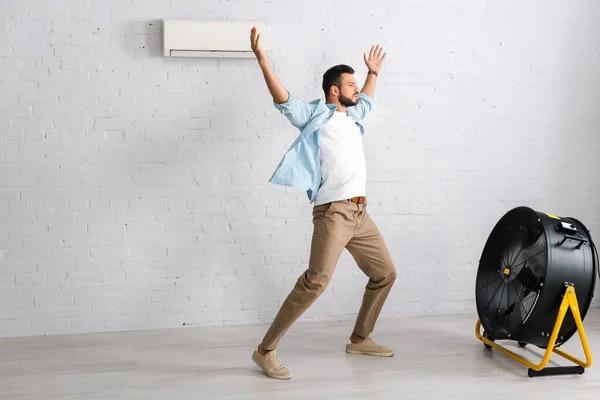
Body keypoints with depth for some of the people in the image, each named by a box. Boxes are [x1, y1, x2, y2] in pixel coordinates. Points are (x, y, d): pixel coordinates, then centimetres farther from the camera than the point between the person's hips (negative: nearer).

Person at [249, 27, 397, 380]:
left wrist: (374, 72, 48)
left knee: (386, 274, 15)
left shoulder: (353, 116, 21)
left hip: (361, 213, 9)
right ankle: (266, 350, -15)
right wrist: (261, 57, -25)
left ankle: (360, 339, 30)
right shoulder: (314, 115, -1)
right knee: (317, 280, -22)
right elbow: (283, 99, -16)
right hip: (333, 213, -9)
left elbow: (367, 100, 44)